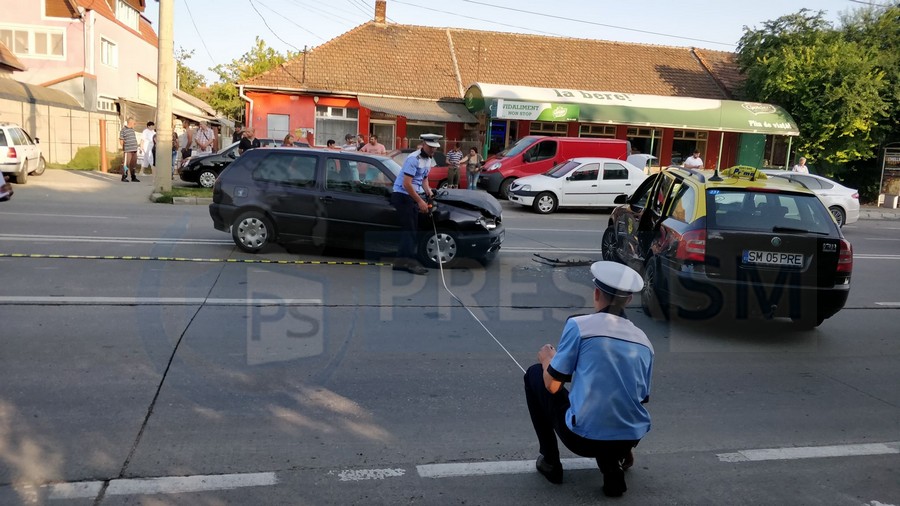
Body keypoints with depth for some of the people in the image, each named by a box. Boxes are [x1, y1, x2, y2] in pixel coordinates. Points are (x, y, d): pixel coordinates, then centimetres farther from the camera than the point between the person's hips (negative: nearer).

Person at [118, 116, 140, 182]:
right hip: (128, 150, -7)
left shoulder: (132, 129, 17)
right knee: (126, 164, -4)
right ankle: (124, 177, 3)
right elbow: (121, 140, -5)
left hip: (134, 150, 7)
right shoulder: (123, 130, -6)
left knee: (133, 165, 10)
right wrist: (123, 148, -5)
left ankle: (133, 177, 16)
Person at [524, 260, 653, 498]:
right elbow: (642, 397, 15)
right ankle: (612, 463, 15)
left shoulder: (579, 325, -9)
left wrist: (547, 359, 15)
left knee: (534, 374, 17)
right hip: (631, 438, 5)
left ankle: (550, 462, 18)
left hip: (584, 437, -5)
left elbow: (552, 385, -6)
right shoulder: (644, 341, 6)